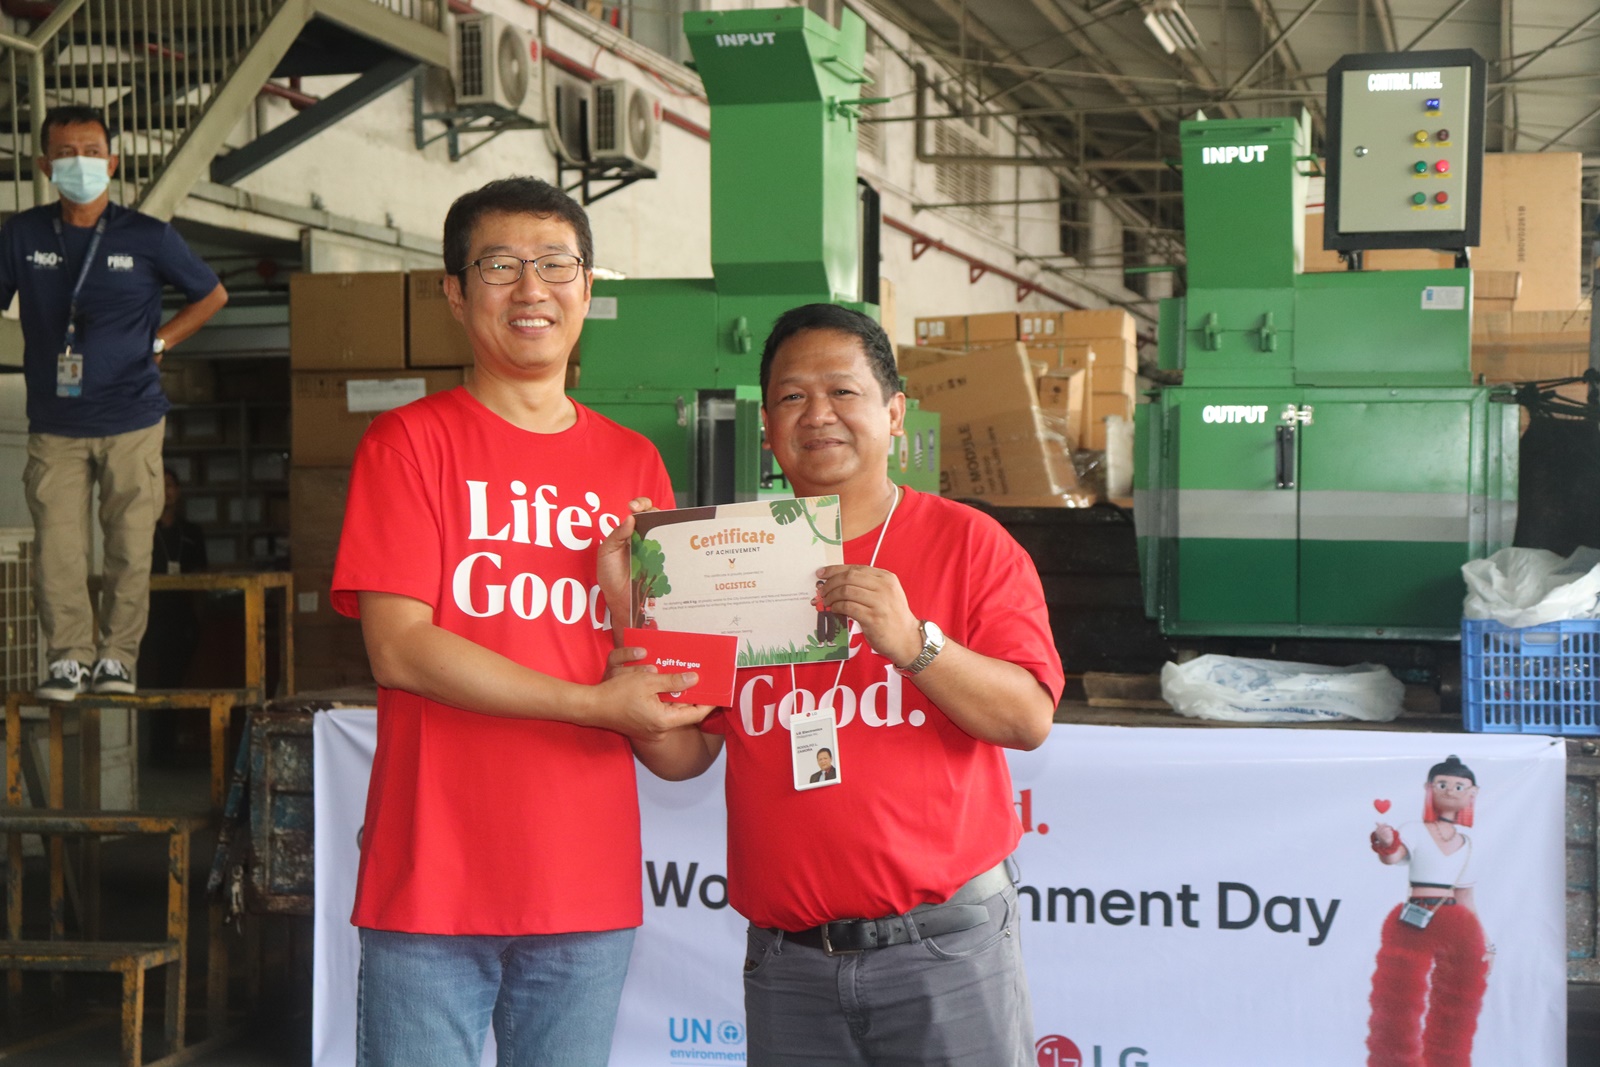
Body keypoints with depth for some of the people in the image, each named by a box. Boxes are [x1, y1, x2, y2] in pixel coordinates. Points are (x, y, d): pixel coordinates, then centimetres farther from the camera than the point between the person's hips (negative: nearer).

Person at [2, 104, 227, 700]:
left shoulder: (148, 238, 0)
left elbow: (212, 295, 13)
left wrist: (157, 343, 6)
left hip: (132, 421, -1)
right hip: (54, 425, 1)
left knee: (129, 547, 1)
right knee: (55, 549, -3)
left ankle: (117, 657, 12)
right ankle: (67, 658, 9)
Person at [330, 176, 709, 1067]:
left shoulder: (634, 465, 12)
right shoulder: (410, 442, -1)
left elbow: (665, 686, 13)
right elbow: (398, 648, -11)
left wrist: (625, 592, -9)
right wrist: (597, 704, -14)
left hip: (590, 887, 4)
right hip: (435, 884, -4)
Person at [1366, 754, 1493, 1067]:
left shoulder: (1466, 840, 11)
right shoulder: (1415, 832, -3)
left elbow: (1465, 894, 16)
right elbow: (1392, 856, -22)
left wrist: (1482, 943, 14)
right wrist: (1386, 844, -45)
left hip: (1458, 927, 5)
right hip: (1414, 925, -5)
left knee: (1456, 1013, 9)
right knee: (1400, 1002, -6)